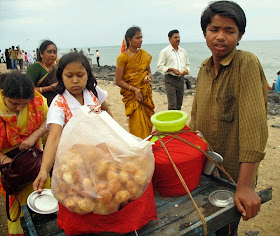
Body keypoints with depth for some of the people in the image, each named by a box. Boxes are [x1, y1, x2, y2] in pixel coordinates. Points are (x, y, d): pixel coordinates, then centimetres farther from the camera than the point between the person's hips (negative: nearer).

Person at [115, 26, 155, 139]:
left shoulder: (145, 55, 8)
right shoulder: (123, 57, -8)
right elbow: (118, 81, -9)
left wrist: (148, 77, -3)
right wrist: (135, 90, -15)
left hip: (146, 93, 5)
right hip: (132, 95, -5)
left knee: (148, 122, 8)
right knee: (137, 124, -6)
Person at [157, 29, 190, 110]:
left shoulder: (183, 51, 14)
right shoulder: (165, 51, -3)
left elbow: (187, 64, 21)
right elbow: (159, 66, -7)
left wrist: (186, 70, -1)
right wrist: (171, 69, -18)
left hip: (181, 79, 6)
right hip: (170, 79, -5)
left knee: (179, 104, 10)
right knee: (172, 105, -12)